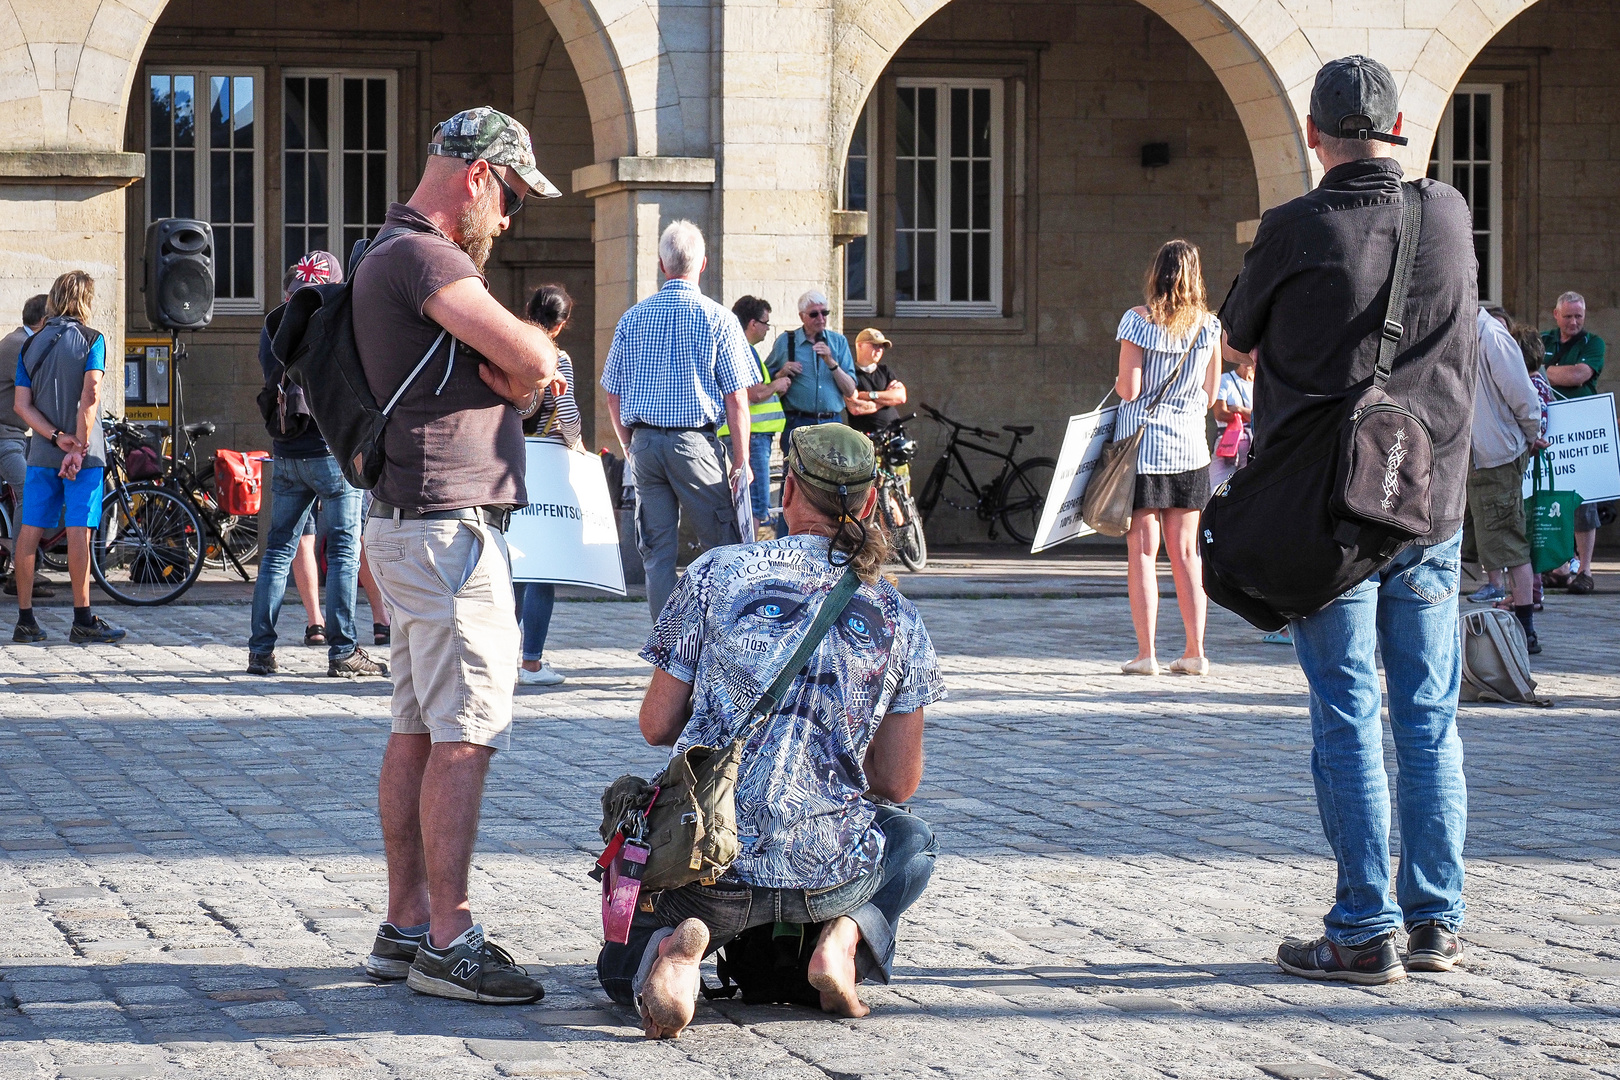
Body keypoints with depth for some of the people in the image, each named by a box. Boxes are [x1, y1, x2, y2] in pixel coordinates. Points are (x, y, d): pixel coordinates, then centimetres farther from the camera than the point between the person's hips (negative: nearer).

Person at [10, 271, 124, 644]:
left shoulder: (30, 345, 9)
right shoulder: (91, 340, -5)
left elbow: (21, 404, 1)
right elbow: (90, 395, -17)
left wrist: (57, 437, -7)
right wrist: (79, 446, -15)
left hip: (41, 454, 4)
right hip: (84, 454, -4)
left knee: (29, 532, 5)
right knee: (79, 533, -4)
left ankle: (25, 619, 7)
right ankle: (83, 620, -2)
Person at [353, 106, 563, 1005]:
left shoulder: (398, 255, 20)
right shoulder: (421, 255, -15)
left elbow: (522, 375, 17)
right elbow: (536, 359, -23)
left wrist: (513, 378, -6)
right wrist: (523, 372, -1)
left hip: (411, 525, 11)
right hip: (450, 524, -11)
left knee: (417, 732, 12)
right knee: (464, 736, -9)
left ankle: (405, 926, 17)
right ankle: (447, 943, -8)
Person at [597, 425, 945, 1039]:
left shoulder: (717, 574, 0)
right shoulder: (899, 619, 4)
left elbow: (657, 727, 2)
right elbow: (899, 784, 8)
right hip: (831, 874, 2)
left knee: (620, 968, 28)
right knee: (912, 843, 38)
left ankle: (677, 943, -10)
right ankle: (846, 937, 5)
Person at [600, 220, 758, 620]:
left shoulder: (632, 319, 7)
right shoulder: (718, 319, -4)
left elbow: (613, 396, 10)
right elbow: (736, 399, -5)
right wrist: (741, 460, 1)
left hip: (644, 442, 4)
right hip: (695, 443, -4)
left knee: (657, 553, 7)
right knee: (723, 547, 3)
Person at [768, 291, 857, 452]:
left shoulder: (839, 342, 12)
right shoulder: (785, 342, 8)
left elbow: (850, 391, 5)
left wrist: (831, 362, -9)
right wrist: (782, 374, -7)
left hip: (832, 424, 2)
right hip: (797, 424, -2)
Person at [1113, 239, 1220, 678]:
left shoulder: (1138, 320, -8)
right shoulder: (1209, 325, 3)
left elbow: (1129, 389, -11)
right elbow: (1210, 395, 8)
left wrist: (1118, 384, 11)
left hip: (1141, 442, -3)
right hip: (1189, 444, 3)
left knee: (1143, 551, -1)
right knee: (1186, 551, 9)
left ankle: (1146, 653, -4)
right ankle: (1195, 651, 9)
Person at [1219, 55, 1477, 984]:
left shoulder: (1297, 229, -11)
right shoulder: (1451, 215, 1)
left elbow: (1238, 339, 5)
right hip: (1432, 503, 3)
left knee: (1348, 718, 0)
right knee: (1429, 717, 9)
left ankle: (1366, 932, 0)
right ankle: (1436, 920, 13)